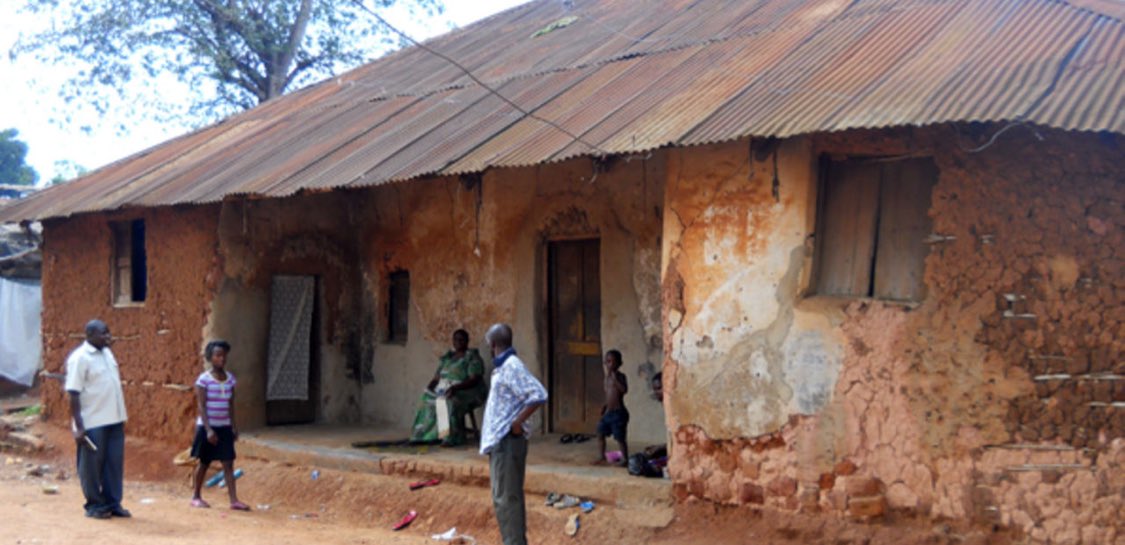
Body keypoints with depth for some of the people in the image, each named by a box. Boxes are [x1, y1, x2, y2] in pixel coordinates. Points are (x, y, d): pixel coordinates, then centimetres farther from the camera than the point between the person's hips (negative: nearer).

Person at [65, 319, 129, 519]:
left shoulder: (107, 353, 11)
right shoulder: (79, 358, -12)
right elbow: (74, 394, -14)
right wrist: (79, 427, -18)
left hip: (115, 420, 7)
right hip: (93, 422, -7)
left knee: (115, 463, 9)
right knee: (92, 465, 4)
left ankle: (113, 503, 18)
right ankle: (94, 505, 14)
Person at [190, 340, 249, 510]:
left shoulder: (230, 378, 5)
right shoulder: (204, 379, -10)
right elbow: (201, 406, -12)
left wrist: (233, 427, 7)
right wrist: (208, 429, -18)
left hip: (225, 427, 4)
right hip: (207, 426, -4)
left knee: (228, 463, -3)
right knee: (204, 463, 7)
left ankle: (234, 500, -8)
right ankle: (196, 497, 23)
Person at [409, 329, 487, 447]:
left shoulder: (473, 357, -5)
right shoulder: (447, 357, 16)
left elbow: (474, 380, -16)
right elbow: (437, 377, 13)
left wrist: (455, 387, -29)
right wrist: (430, 387, -9)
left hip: (468, 392, -7)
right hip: (444, 390, 7)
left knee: (452, 401, -38)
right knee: (427, 399, -19)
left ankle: (453, 438, -35)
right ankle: (425, 435, -20)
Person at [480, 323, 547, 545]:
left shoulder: (512, 366, -15)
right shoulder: (503, 366, 14)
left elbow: (539, 395, -25)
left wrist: (518, 422, -19)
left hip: (506, 441, -10)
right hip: (499, 440, 10)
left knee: (505, 498, -9)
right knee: (509, 497, 14)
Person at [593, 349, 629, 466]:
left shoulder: (619, 376, -11)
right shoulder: (607, 377, 11)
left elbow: (624, 389, -28)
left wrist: (614, 379, -30)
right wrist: (606, 405, 16)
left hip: (618, 412, -8)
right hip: (608, 412, 8)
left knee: (619, 437, -4)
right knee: (600, 433, 10)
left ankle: (625, 459, 7)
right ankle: (601, 456, 22)